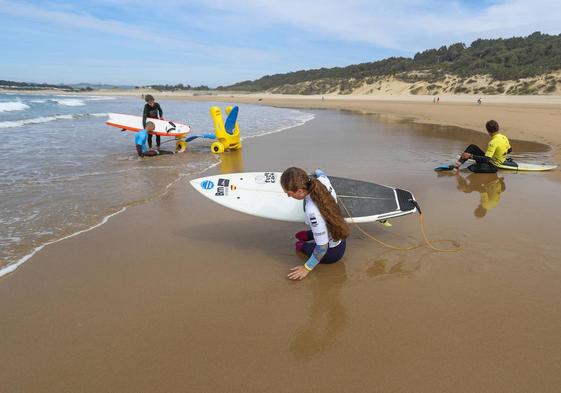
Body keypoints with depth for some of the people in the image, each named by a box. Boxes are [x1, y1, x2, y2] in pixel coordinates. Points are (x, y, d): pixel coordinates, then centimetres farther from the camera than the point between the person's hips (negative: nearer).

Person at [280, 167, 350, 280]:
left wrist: (307, 268, -15)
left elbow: (322, 247, -29)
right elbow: (320, 173, 7)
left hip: (331, 254, -6)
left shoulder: (312, 211, -42)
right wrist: (318, 172, 31)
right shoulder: (323, 180, -23)